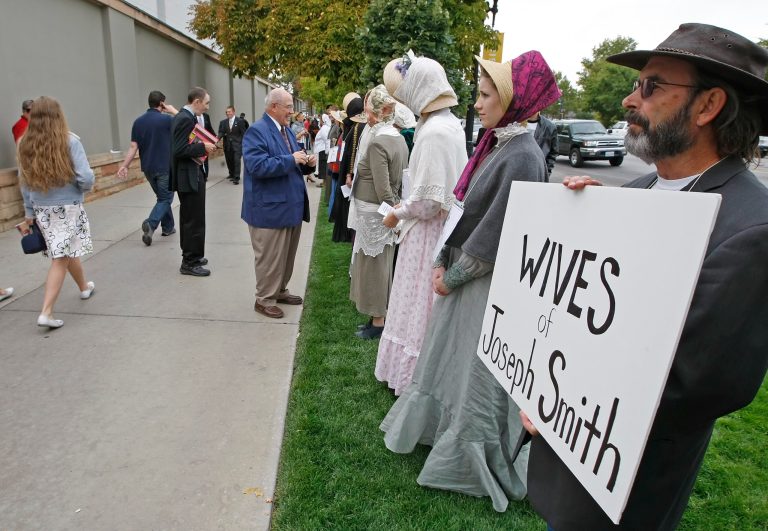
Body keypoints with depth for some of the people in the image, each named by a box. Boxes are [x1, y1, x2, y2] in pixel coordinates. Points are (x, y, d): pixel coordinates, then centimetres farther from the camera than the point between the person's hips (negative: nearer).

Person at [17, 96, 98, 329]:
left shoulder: (25, 145, 2)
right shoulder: (69, 141, -12)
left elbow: (25, 183, 7)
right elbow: (86, 179, -18)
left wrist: (29, 213, 16)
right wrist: (84, 185, 5)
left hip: (42, 210, 5)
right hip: (68, 208, -5)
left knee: (67, 252, 22)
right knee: (61, 259, 0)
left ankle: (84, 287, 43)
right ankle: (46, 312, -4)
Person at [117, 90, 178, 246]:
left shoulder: (138, 121, 2)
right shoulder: (166, 119, -12)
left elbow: (133, 147, -2)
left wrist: (124, 165, 0)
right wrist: (174, 111, 7)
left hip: (148, 167, 6)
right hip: (164, 167, -5)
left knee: (162, 197, 20)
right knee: (165, 199, -1)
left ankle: (168, 227, 24)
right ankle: (150, 223, -23)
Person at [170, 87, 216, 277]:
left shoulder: (182, 116, 13)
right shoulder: (186, 119, -18)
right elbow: (179, 150, -24)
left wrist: (204, 145, 8)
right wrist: (203, 147, -17)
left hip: (188, 175, 11)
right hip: (190, 176, -11)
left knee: (189, 219, 17)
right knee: (194, 220, -4)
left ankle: (191, 256, 29)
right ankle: (190, 263, 4)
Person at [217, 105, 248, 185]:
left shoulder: (240, 121, -2)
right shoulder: (223, 122, 8)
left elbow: (243, 133, -2)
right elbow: (221, 132, 3)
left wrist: (243, 144, -6)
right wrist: (218, 138, -17)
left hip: (237, 144, -4)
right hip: (227, 145, 4)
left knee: (236, 160, -11)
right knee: (229, 161, 10)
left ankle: (236, 178, -10)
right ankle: (232, 174, 28)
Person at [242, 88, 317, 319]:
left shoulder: (287, 130, 16)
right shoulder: (257, 131, -13)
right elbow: (257, 166, -25)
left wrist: (306, 163, -1)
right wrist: (291, 160, -22)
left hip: (290, 205, 9)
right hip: (270, 208, -9)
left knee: (287, 254, 18)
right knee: (270, 257, 2)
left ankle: (279, 290, 34)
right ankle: (264, 300, 16)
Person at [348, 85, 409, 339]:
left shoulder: (377, 142, -20)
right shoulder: (399, 139, 6)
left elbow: (383, 189, -23)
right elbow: (398, 180, 8)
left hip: (373, 213, -8)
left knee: (373, 266, 4)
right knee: (382, 265, 17)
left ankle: (379, 321, 17)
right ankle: (382, 315, 31)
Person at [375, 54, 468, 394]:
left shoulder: (435, 132, -22)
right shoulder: (450, 124, 8)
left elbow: (429, 199, -24)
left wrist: (398, 214, -8)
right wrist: (407, 205, 12)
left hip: (427, 231, -9)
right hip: (439, 225, 9)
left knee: (419, 305, 5)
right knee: (420, 304, 19)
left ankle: (412, 377, 22)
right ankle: (415, 371, 35)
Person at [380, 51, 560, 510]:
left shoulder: (521, 158, -21)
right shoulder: (494, 145, 6)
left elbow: (495, 236, -22)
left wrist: (452, 276, -12)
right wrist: (443, 263, 3)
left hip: (491, 285, -8)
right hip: (463, 274, 9)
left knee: (477, 372, 8)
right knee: (447, 354, 22)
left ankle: (474, 461, 31)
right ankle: (440, 425, 46)